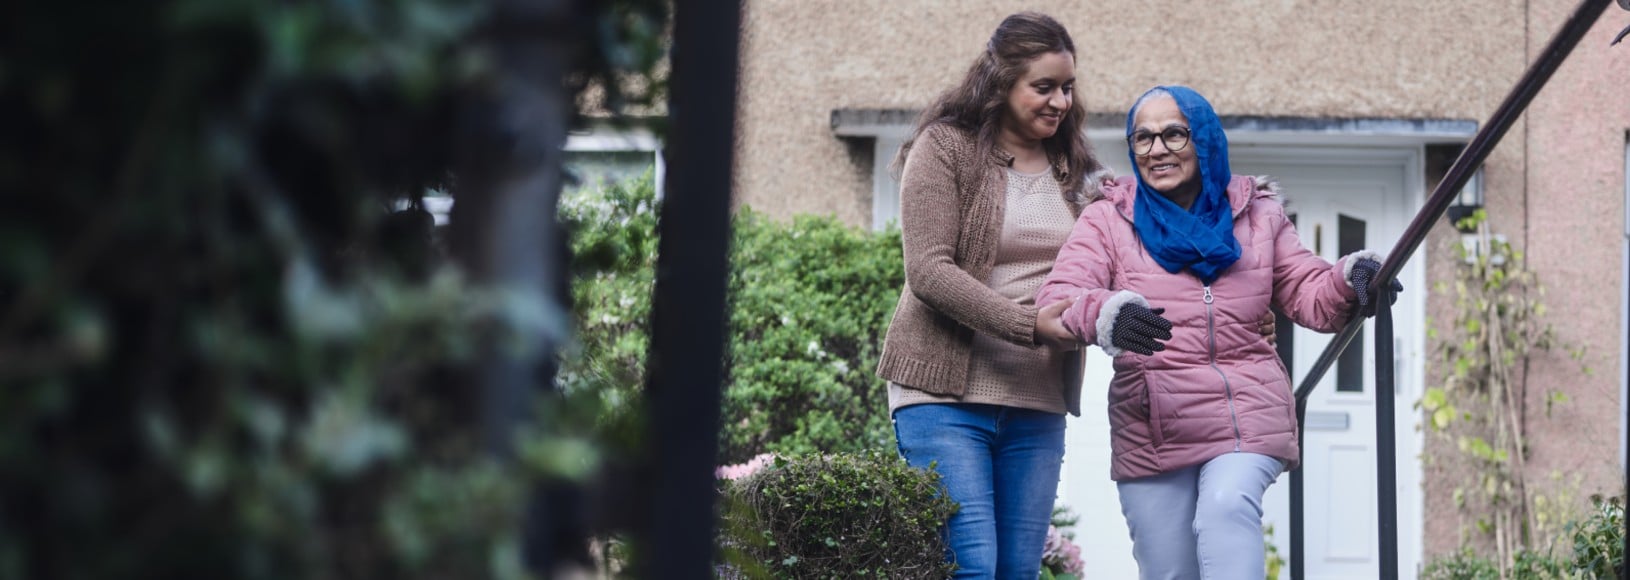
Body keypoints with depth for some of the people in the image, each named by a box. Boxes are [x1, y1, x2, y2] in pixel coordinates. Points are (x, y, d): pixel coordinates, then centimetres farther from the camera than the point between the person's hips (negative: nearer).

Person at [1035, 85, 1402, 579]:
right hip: (1147, 431, 1)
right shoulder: (1107, 220, 3)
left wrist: (1348, 281, -16)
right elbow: (1056, 299, -11)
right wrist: (1104, 314, -35)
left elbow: (1308, 295, 8)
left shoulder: (1257, 215, 10)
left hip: (1247, 414, 0)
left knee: (1227, 508, -28)